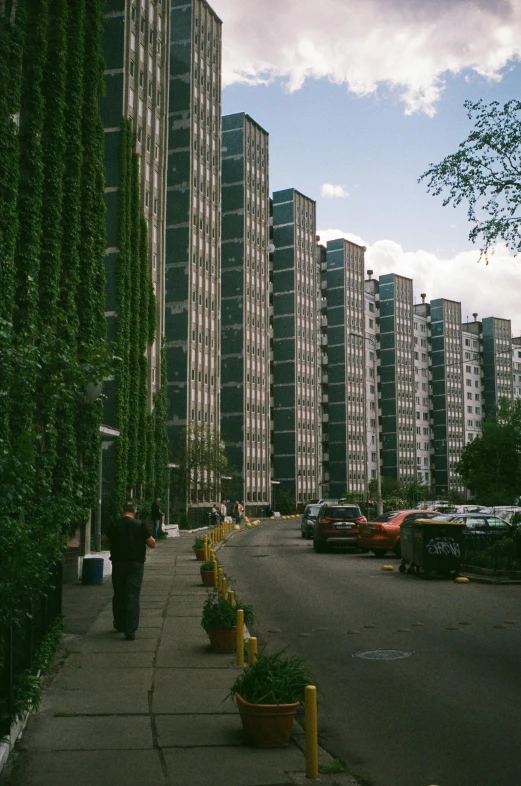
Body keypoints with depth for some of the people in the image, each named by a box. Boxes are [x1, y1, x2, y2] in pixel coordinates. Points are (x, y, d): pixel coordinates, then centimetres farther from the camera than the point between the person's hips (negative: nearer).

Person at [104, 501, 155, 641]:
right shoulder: (141, 525, -7)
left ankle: (120, 625, 32)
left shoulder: (114, 525, -1)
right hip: (136, 564, -2)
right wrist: (149, 536, 14)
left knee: (118, 595, 18)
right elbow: (152, 544, -4)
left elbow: (106, 540, 16)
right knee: (133, 597, -2)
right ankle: (130, 631, -8)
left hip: (118, 564, 2)